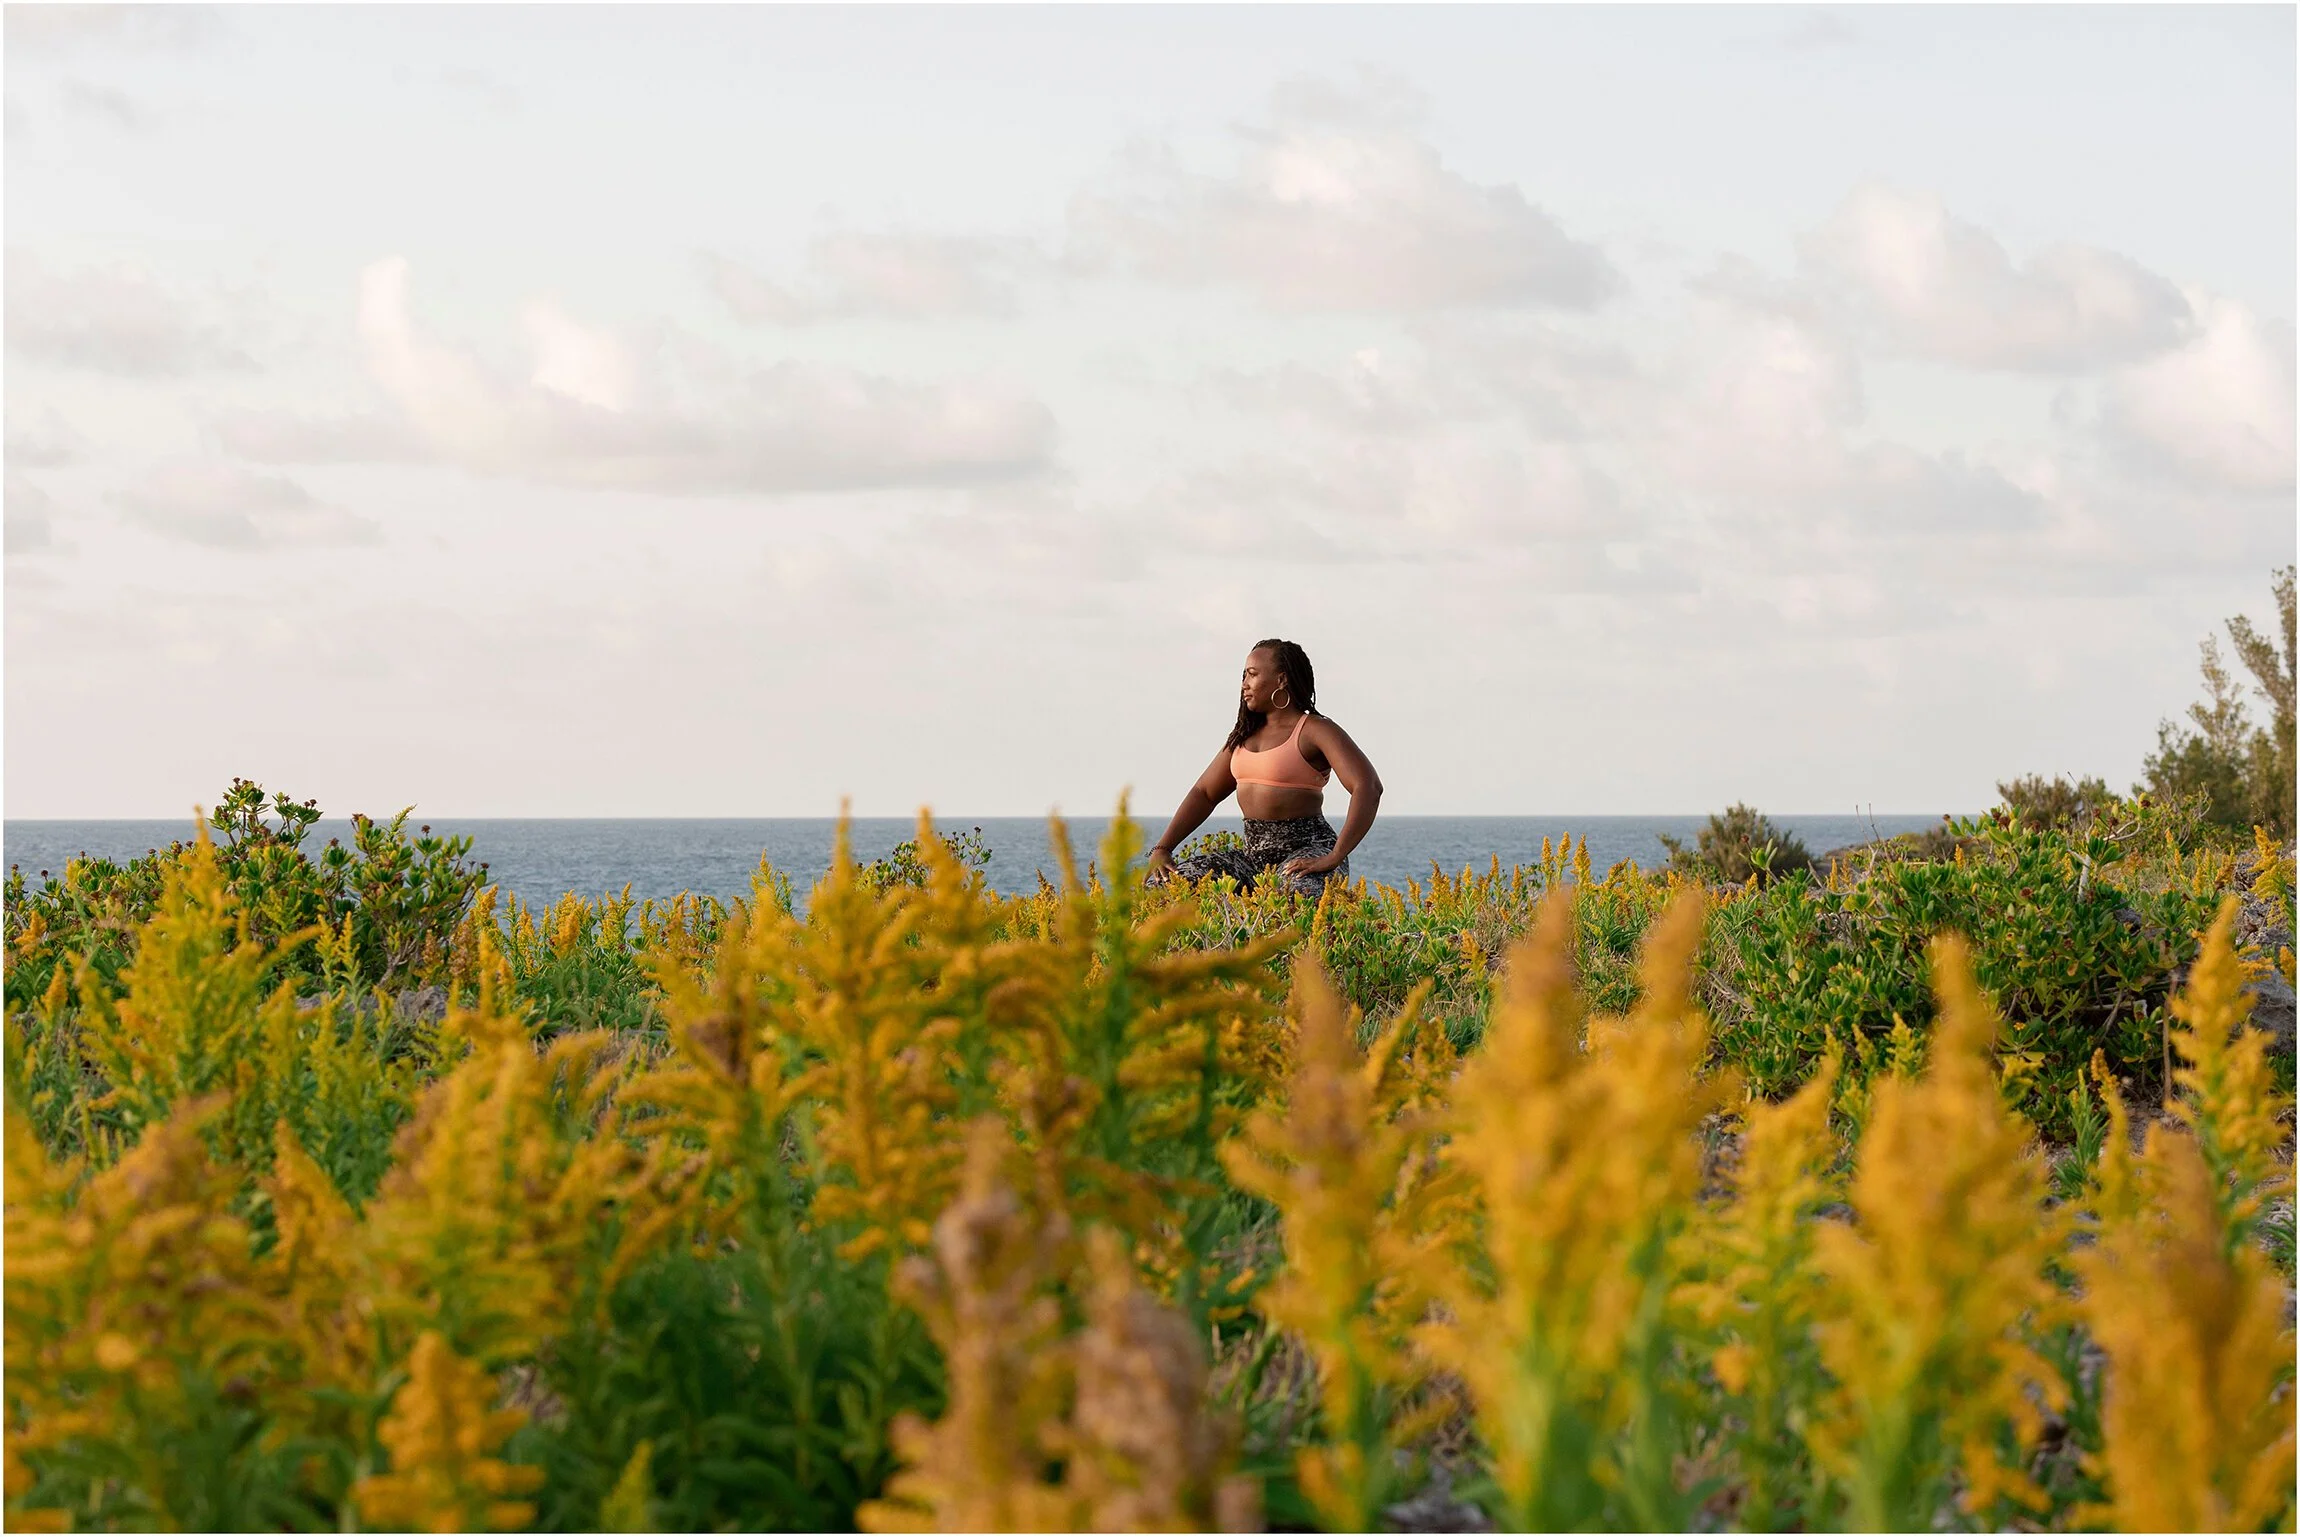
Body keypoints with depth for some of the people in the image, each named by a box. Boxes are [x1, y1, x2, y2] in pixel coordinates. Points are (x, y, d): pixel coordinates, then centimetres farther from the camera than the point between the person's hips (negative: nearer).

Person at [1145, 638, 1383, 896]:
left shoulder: (1316, 730, -6)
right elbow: (1204, 793, 21)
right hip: (1254, 854, 8)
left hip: (1307, 851, -8)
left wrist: (1334, 859, -26)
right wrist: (1162, 849, 7)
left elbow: (1368, 787, -18)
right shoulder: (1246, 735, 18)